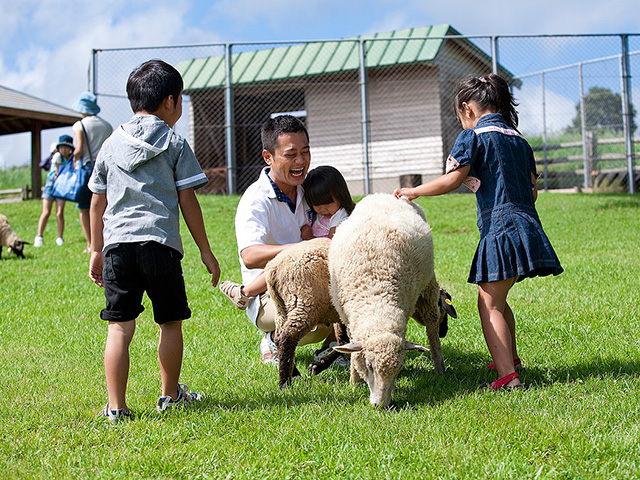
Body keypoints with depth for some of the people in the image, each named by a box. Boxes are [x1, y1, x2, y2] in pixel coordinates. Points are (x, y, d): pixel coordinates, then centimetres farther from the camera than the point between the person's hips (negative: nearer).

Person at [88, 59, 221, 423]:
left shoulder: (112, 144, 14)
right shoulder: (175, 143, 5)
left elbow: (98, 202, 16)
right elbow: (188, 201, 2)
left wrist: (97, 250, 25)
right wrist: (206, 251, 8)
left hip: (117, 245, 3)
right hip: (160, 243, -3)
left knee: (119, 327, 1)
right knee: (171, 323, 13)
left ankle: (116, 407, -2)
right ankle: (171, 395, 26)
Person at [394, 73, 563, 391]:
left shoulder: (473, 136, -3)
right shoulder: (518, 139, 18)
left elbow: (452, 181, -9)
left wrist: (413, 192, 4)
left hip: (500, 228, -8)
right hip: (528, 227, 8)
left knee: (489, 304, -7)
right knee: (497, 298, 24)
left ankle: (508, 377, -16)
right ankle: (509, 357, 39)